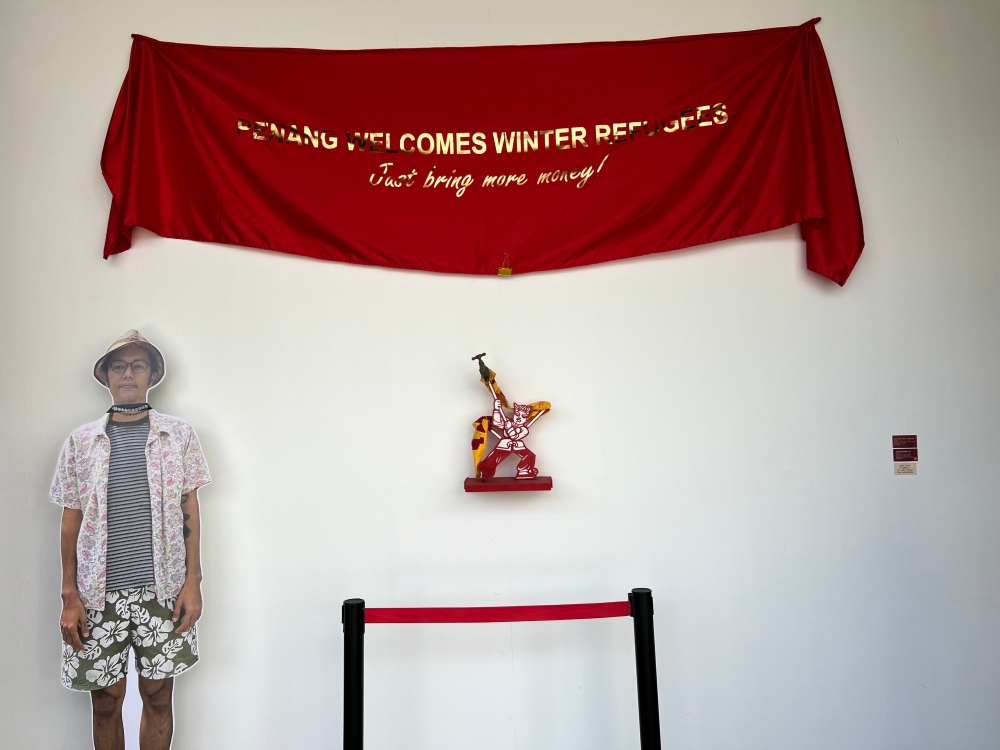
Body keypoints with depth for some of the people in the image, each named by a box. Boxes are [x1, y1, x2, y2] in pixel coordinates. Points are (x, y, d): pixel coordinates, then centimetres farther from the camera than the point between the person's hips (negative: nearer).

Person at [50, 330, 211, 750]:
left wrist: (192, 581, -2)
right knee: (106, 700, 9)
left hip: (162, 587, 0)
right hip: (99, 591, 1)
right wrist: (69, 596, 1)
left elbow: (189, 509, 4)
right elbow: (71, 519, 6)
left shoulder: (179, 435, 3)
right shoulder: (81, 441, 5)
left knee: (158, 695, 7)